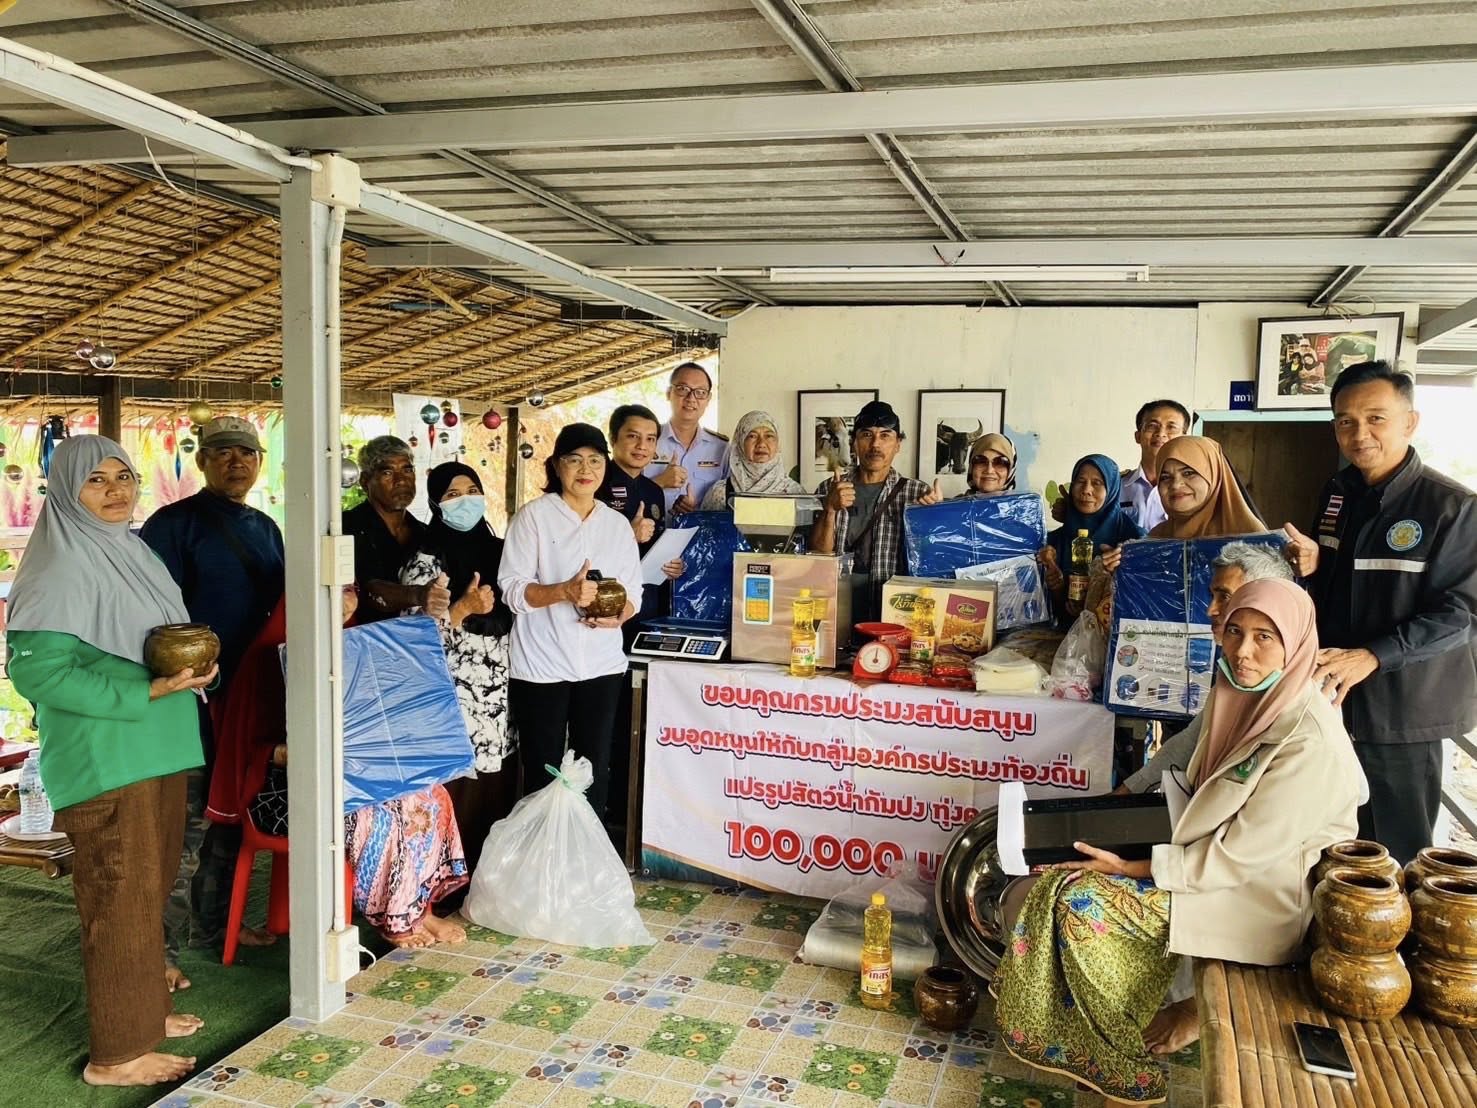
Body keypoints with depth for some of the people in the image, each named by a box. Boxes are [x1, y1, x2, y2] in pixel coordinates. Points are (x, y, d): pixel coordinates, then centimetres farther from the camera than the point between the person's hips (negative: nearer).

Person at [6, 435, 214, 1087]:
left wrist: (192, 660, -1)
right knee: (120, 899, 1)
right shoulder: (63, 568, -15)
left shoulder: (132, 551, 11)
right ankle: (117, 1052, 15)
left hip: (157, 751, 8)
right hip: (106, 758, -8)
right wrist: (147, 692, -23)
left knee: (151, 887, 18)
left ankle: (143, 1008, 34)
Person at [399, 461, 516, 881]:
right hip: (453, 699, -5)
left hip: (500, 696, 5)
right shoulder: (426, 562, -6)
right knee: (455, 795, -2)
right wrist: (463, 608, -18)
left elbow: (518, 613, 20)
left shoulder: (499, 551, 10)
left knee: (497, 792, 10)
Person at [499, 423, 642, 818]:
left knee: (595, 768, 10)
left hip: (602, 665, 4)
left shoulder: (617, 523, 11)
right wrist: (564, 592, -25)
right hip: (541, 667, -3)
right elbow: (512, 589, -9)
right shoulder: (533, 516, -2)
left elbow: (632, 590, 10)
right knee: (543, 772, 4)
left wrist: (619, 614, -12)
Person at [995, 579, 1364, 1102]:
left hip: (1263, 899, -8)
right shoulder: (1236, 698, -2)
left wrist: (1135, 868, -21)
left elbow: (1242, 855, -25)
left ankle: (1125, 1058, 8)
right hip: (1214, 855, 8)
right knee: (1066, 879, -3)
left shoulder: (1310, 739, -27)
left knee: (1084, 901, -15)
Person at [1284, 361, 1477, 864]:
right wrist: (1314, 562, -3)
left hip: (1401, 708, -6)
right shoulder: (1338, 493, 7)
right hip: (1331, 697, 6)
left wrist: (1372, 656, -26)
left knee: (1394, 856, 6)